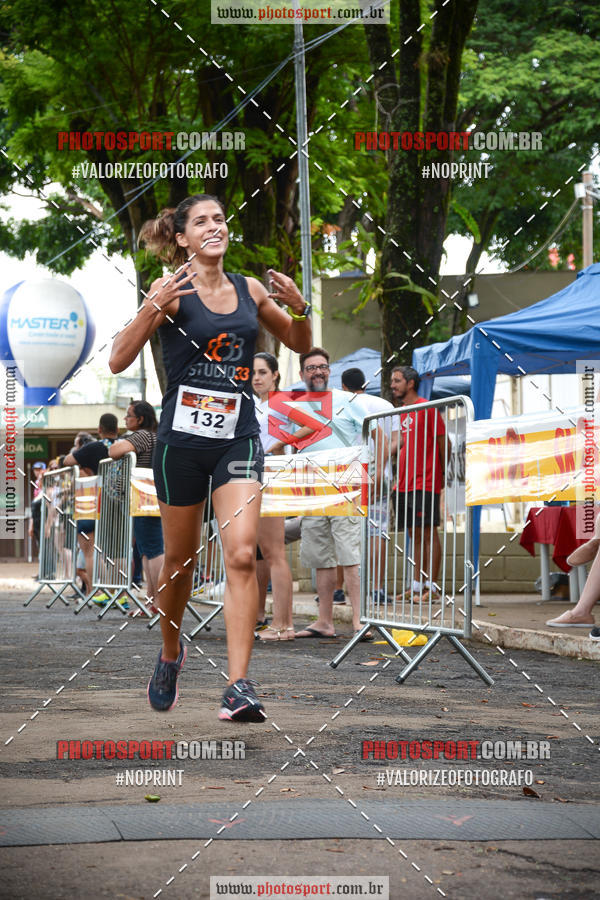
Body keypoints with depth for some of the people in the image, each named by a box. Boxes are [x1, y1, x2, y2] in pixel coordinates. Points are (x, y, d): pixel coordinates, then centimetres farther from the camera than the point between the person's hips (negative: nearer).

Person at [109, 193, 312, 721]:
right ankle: (171, 654, 38)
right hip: (182, 437, -2)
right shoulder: (173, 290, -4)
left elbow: (300, 344, 21)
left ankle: (239, 686, -17)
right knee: (180, 558, 12)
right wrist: (155, 306, -25)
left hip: (238, 437, 2)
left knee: (242, 555, -15)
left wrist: (299, 308, -1)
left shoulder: (249, 290, 8)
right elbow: (119, 361, -13)